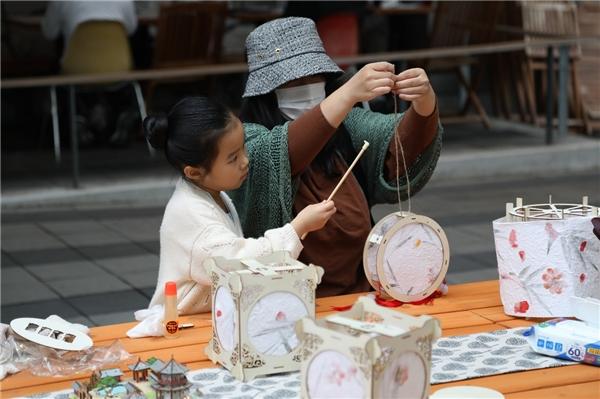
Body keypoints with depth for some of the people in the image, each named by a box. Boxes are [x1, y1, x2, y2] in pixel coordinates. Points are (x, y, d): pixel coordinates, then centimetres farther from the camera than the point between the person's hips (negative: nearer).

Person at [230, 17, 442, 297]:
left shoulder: (346, 128, 7)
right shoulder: (247, 141, -6)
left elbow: (403, 146, -9)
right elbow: (279, 154, -28)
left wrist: (425, 100, -29)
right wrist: (350, 93, -38)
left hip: (361, 297, 2)